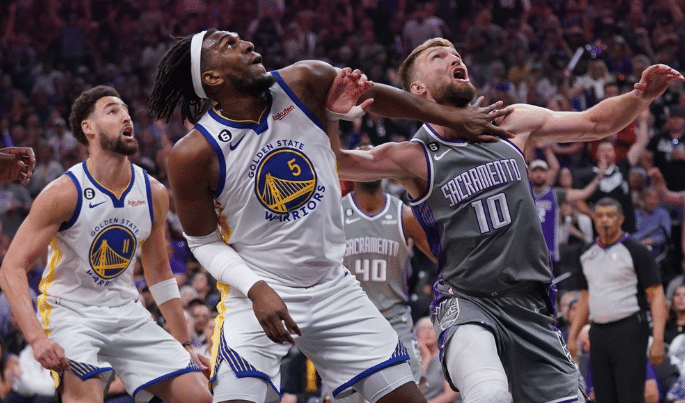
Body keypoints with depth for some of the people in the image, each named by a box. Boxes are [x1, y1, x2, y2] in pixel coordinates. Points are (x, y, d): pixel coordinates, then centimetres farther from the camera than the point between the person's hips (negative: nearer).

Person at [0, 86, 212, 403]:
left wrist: (184, 343, 14)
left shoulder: (154, 194, 0)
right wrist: (37, 338, -32)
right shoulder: (64, 194, -17)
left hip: (127, 313, 6)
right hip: (71, 314, -6)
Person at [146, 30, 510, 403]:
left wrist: (455, 117, 16)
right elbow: (205, 243, -4)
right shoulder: (193, 154, -15)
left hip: (332, 285, 4)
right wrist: (256, 288, -20)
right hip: (257, 294, -4)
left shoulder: (304, 83, -7)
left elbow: (375, 97, 11)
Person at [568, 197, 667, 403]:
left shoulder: (637, 251, -5)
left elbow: (656, 295, -9)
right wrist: (572, 336, 15)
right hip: (598, 331, 6)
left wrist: (657, 339, -17)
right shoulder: (588, 254, 14)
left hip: (629, 330, -6)